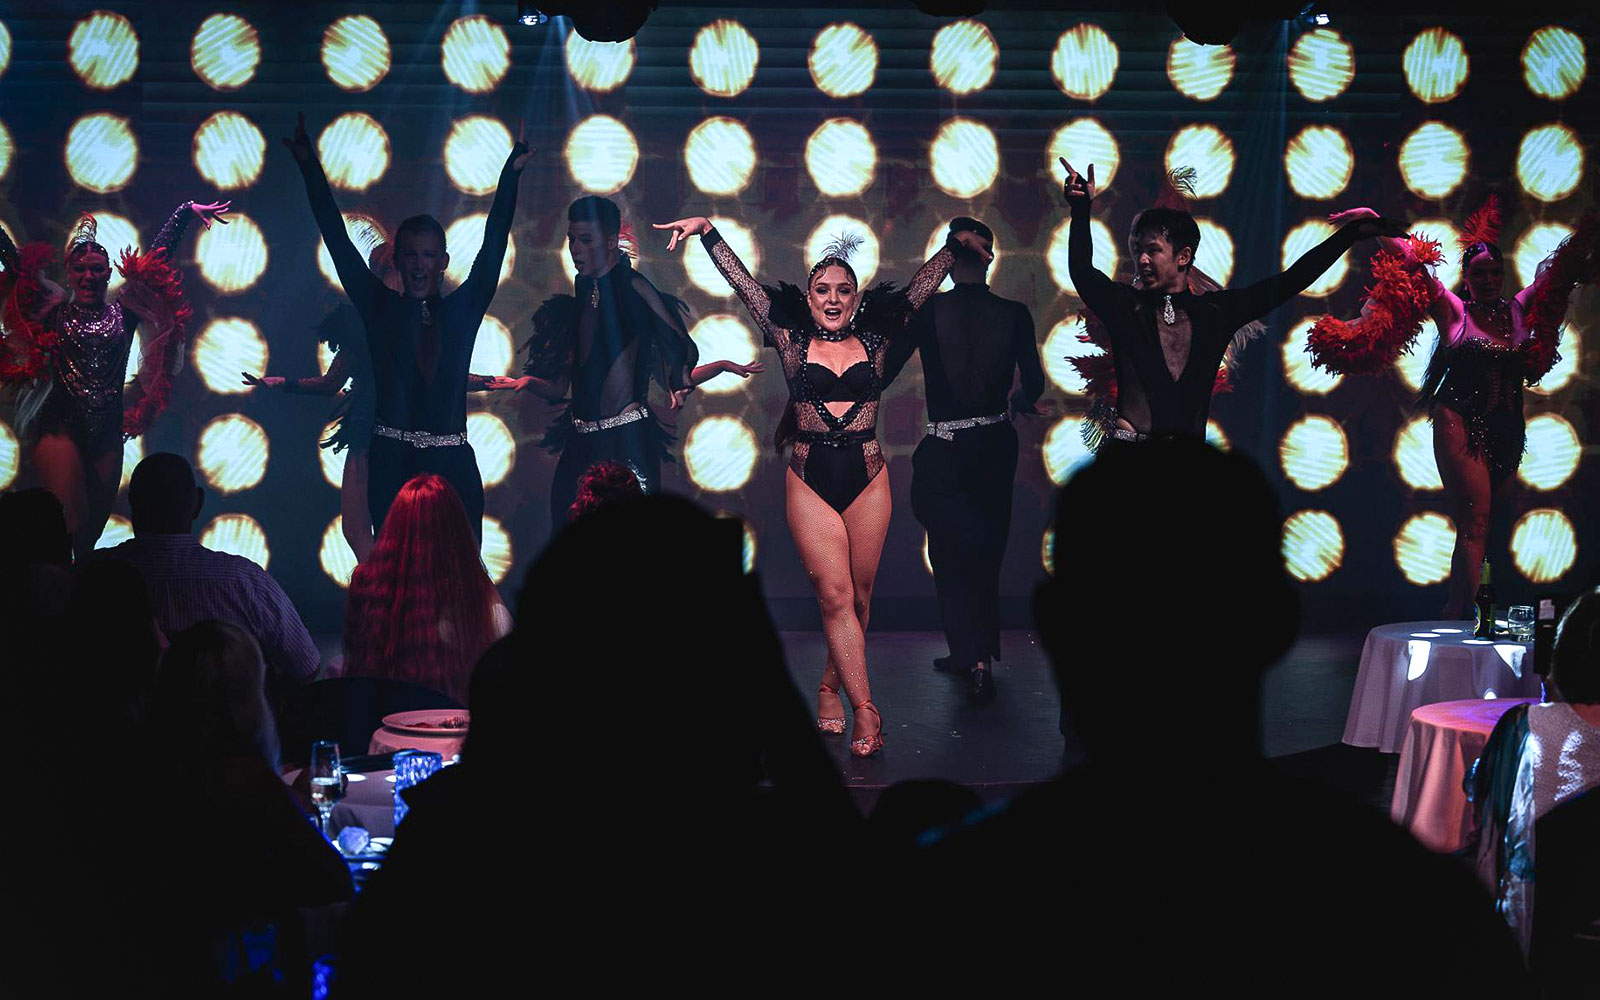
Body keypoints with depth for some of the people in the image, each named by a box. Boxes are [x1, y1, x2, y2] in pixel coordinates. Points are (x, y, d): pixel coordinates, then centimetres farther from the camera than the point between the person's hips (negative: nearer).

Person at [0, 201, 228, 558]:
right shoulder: (53, 312, 5)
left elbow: (159, 252, 14)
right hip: (60, 429, -3)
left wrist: (187, 211, 18)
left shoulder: (124, 312, 10)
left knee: (92, 532, 9)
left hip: (107, 433, 3)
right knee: (69, 528, -13)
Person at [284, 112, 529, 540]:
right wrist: (309, 167, 1)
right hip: (392, 466, 0)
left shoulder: (462, 310, 8)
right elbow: (339, 243, 5)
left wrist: (511, 174, -6)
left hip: (453, 468, 0)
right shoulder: (380, 309, 8)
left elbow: (493, 247, 2)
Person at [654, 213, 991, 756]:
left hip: (867, 479, 2)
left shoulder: (873, 342, 6)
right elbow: (742, 282, 0)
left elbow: (921, 286, 8)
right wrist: (707, 233, -5)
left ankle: (830, 688, 25)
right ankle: (865, 711, -7)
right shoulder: (792, 342, 3)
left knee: (858, 596, 6)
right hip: (810, 481, -2)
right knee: (835, 596, -7)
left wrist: (955, 242, 3)